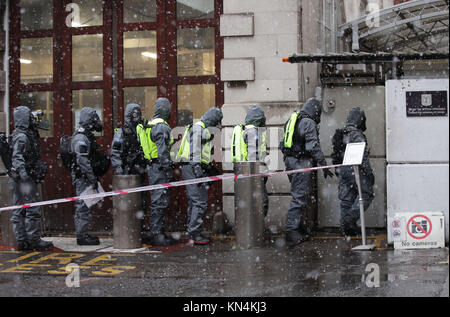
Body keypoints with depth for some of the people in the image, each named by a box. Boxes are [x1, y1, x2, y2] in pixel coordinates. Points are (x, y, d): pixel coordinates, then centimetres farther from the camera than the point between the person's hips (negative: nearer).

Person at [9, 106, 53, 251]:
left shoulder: (26, 135, 16)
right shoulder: (22, 136, -14)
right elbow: (17, 157, -26)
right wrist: (23, 173, -37)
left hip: (18, 180, 10)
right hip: (26, 179, -10)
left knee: (19, 211, 10)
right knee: (33, 210, -5)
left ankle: (21, 240, 14)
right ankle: (34, 240, -1)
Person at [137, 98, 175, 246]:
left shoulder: (150, 125, 15)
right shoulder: (162, 127, -16)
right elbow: (163, 151, -21)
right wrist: (168, 170, -18)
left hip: (152, 167, 10)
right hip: (159, 168, -10)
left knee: (157, 201, 15)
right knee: (160, 201, -6)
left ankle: (155, 232, 22)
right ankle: (157, 234, -4)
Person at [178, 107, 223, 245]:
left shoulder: (204, 130, 22)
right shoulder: (198, 128, -11)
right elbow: (194, 149, -21)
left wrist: (210, 167, 33)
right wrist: (197, 167, -29)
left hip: (195, 168, 11)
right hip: (192, 168, -11)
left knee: (193, 202, 14)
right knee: (200, 202, -12)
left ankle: (192, 232, 19)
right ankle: (194, 234, -12)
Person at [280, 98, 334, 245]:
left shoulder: (293, 120, 17)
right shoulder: (309, 123, -11)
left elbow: (283, 144, 19)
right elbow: (314, 147, -18)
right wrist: (324, 165, -13)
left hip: (289, 160, 9)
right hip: (301, 162, -9)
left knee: (301, 195, 19)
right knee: (299, 197, -8)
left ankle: (298, 227, 25)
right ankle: (291, 231, -10)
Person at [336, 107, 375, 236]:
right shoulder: (357, 135, -14)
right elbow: (363, 157, -17)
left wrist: (338, 171, 24)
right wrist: (369, 173, -13)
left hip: (342, 171, 8)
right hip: (355, 171, -8)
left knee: (346, 199, 9)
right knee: (366, 194, 2)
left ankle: (345, 227, 10)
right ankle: (350, 219, -9)